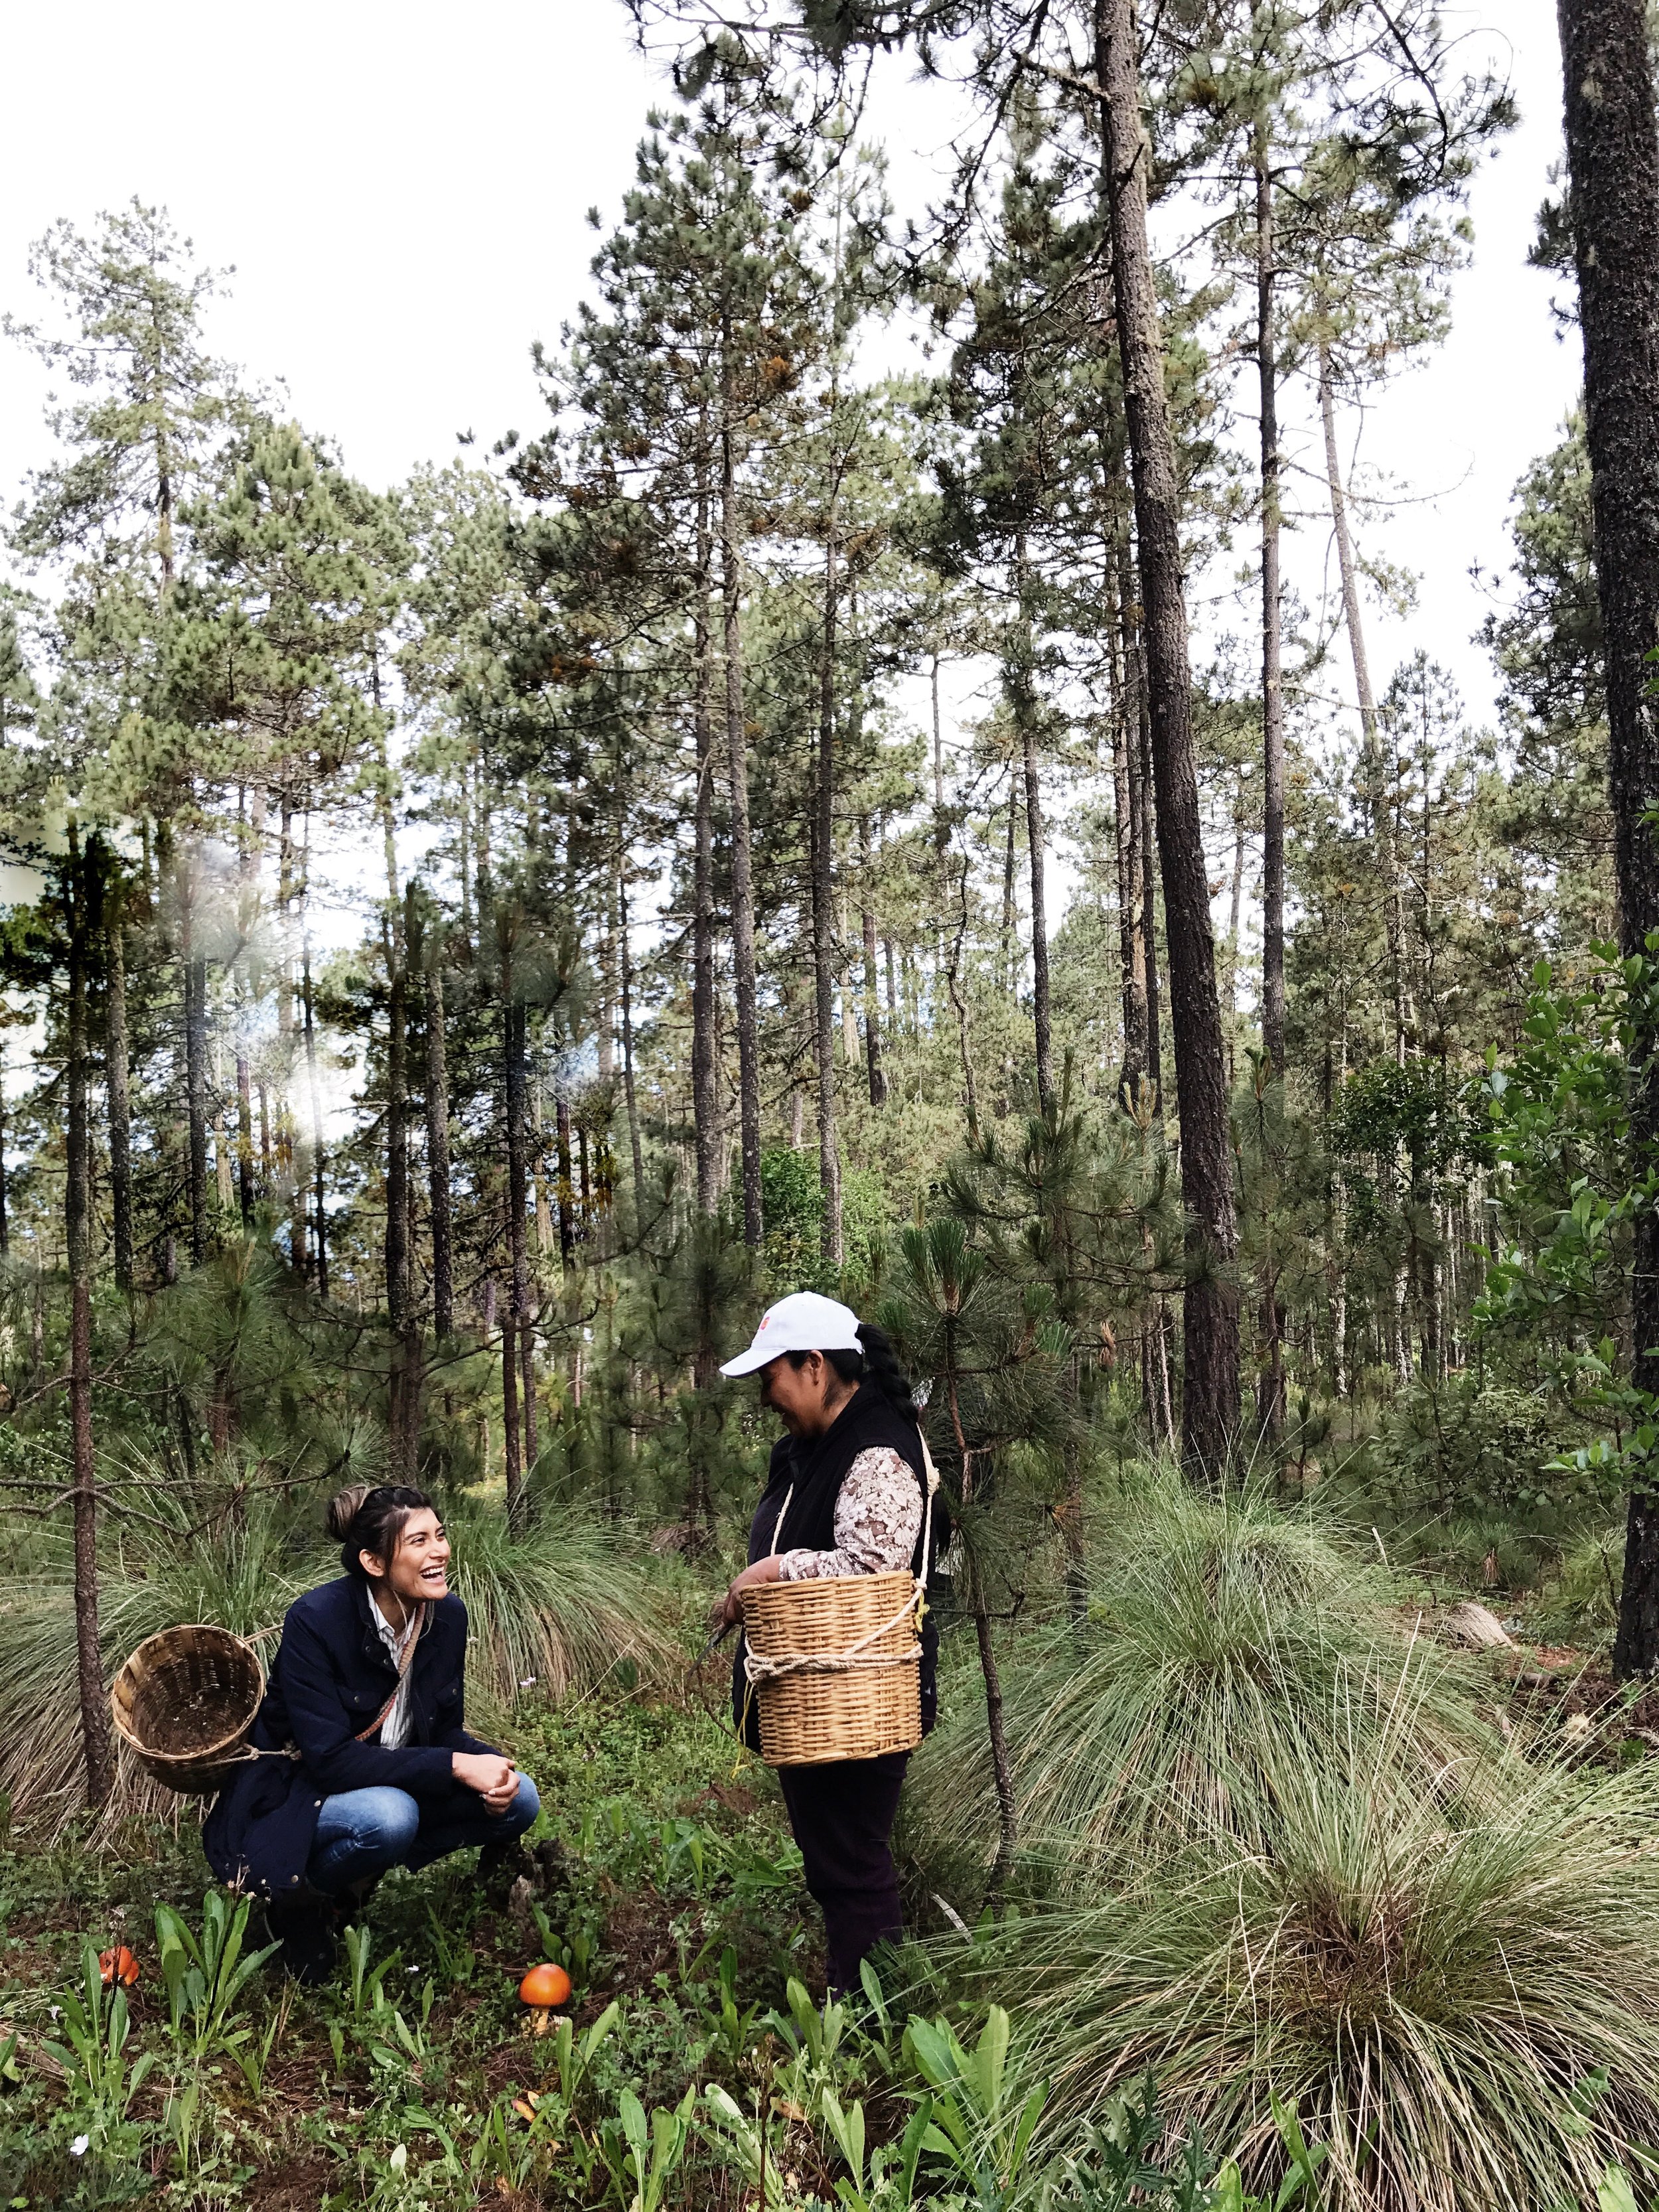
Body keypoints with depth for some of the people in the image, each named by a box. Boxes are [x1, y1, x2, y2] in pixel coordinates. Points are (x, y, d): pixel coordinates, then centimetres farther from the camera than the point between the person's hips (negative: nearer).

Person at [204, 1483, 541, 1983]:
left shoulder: (448, 1615, -8)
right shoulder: (314, 1621, -26)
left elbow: (446, 1731, 1)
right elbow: (329, 1759, -28)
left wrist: (489, 1767, -22)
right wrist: (455, 1767, -32)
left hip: (392, 1787, 7)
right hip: (295, 1802, -6)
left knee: (517, 1799, -13)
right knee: (388, 1815, -36)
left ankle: (355, 1882, 3)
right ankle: (299, 1899, -5)